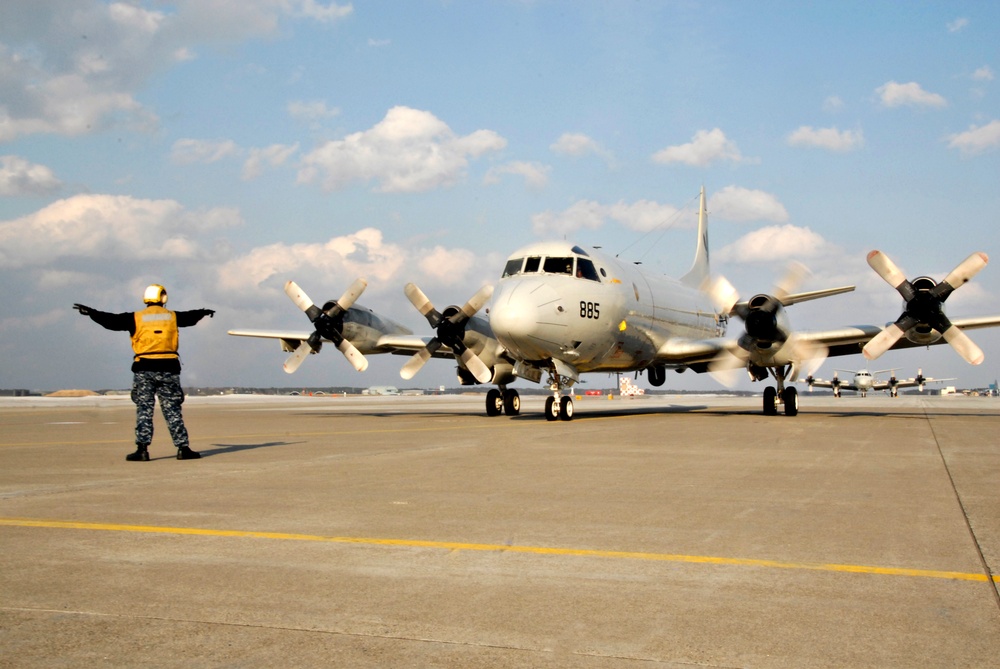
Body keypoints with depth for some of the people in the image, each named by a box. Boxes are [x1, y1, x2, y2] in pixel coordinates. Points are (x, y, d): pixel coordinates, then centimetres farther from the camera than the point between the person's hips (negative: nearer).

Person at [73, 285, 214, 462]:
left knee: (144, 409, 3)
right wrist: (204, 312, 46)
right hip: (168, 369, 1)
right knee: (172, 410, 5)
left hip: (144, 369, -1)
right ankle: (183, 448, 4)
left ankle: (142, 449, -3)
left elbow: (112, 321, -1)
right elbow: (190, 316, 26)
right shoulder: (172, 317, 8)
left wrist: (91, 312, 11)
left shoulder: (136, 318, 0)